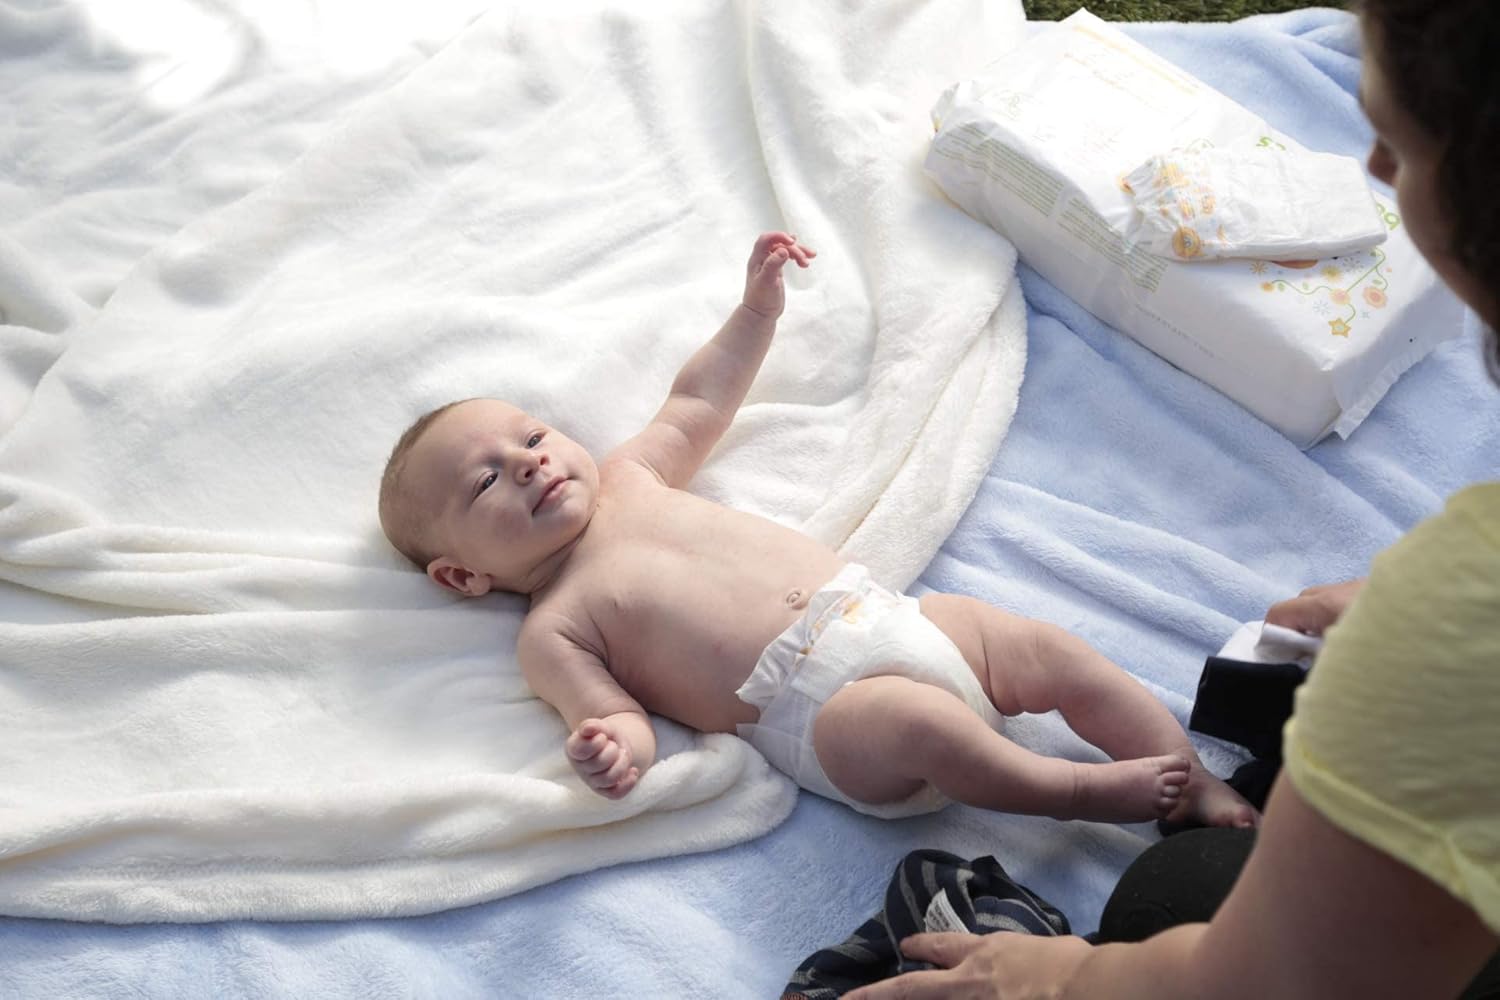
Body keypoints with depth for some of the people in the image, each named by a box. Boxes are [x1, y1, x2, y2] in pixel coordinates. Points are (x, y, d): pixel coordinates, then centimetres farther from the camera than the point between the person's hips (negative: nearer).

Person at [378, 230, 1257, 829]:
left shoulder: (627, 479, 19)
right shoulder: (551, 632, 1)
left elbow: (697, 401, 33)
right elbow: (624, 723, -6)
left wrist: (757, 307, 32)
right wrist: (612, 752, -31)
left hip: (888, 613, 7)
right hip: (817, 710, -7)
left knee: (1060, 653, -4)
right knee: (916, 725, -35)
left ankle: (1198, 784, 1)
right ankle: (1090, 790, -18)